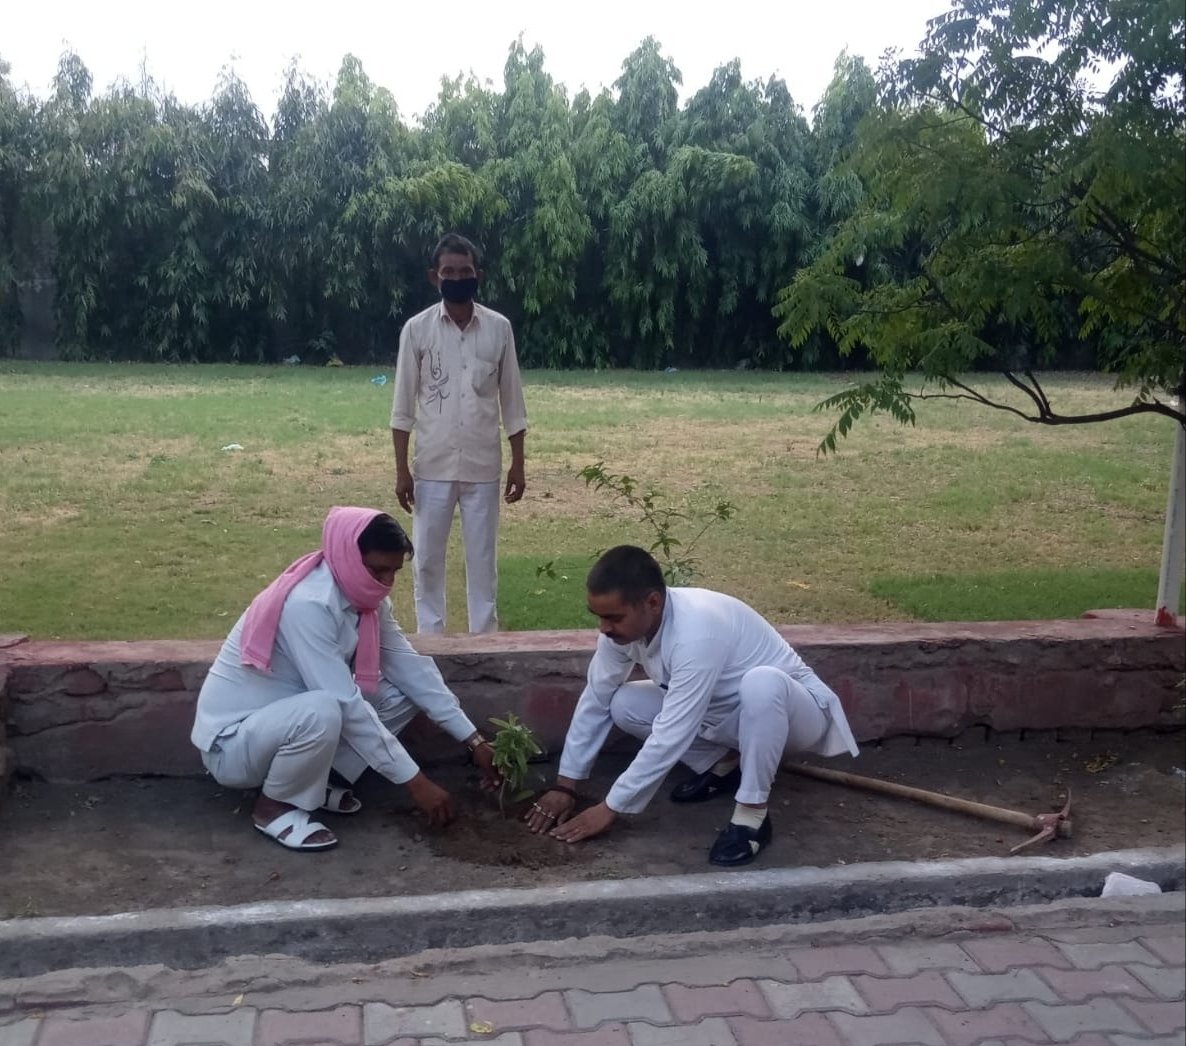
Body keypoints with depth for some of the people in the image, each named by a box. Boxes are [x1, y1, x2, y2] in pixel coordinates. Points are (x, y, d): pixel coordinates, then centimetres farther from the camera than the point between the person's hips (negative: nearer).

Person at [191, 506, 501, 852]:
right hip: (233, 741, -8)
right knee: (322, 712, -38)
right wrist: (414, 781, -28)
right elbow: (345, 704, -32)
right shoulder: (308, 603, -30)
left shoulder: (365, 596, -4)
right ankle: (274, 806, -9)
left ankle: (312, 781, 5)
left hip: (290, 717, 8)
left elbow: (411, 667, 0)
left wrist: (473, 740, -4)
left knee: (400, 695, -4)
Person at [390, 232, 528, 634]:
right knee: (428, 558, 7)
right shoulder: (417, 328, -3)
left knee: (483, 558, 9)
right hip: (433, 466, 0)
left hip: (483, 466, 1)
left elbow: (512, 402, 5)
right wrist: (401, 469, -4)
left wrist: (518, 464, 3)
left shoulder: (499, 328, 0)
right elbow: (404, 405, -1)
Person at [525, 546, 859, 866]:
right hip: (724, 712, 7)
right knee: (624, 705, -9)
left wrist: (610, 808, -29)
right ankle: (724, 765, 9)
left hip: (789, 708, -7)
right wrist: (565, 784, -6)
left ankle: (752, 813, -21)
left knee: (762, 683, -41)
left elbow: (671, 735, -36)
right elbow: (595, 700, -4)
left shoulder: (697, 630, -38)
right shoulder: (625, 621, -15)